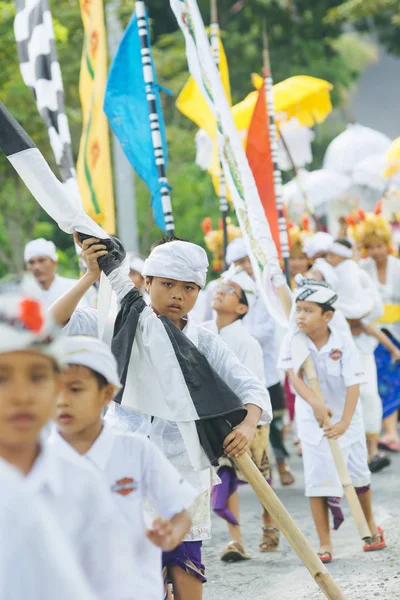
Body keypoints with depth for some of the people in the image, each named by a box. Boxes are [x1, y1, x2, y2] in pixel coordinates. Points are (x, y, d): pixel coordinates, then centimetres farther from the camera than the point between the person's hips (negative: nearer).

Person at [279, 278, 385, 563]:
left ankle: (371, 526, 37)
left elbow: (354, 385, -20)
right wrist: (316, 404, -38)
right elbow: (295, 376, -21)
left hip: (346, 415, 0)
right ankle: (325, 544, 2)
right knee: (317, 480, -5)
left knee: (358, 473, 13)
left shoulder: (344, 342, -19)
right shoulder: (294, 339, -14)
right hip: (312, 418, 0)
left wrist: (344, 422, -31)